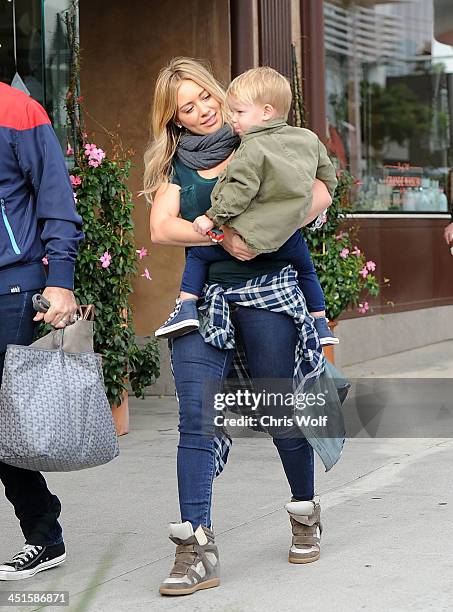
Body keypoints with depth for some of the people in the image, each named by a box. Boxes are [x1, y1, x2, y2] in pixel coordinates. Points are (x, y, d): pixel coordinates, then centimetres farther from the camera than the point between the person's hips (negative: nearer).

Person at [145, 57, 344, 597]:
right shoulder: (176, 164, 11)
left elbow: (319, 194, -3)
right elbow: (161, 228, -5)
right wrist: (223, 237, -18)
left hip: (267, 293, -1)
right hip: (205, 297, 1)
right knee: (197, 421, -9)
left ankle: (305, 515, 30)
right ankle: (196, 549, -10)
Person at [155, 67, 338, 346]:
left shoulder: (254, 148, -14)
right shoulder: (310, 139, 8)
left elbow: (240, 190, -20)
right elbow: (328, 177, 18)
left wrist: (212, 217, -13)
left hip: (251, 235, -6)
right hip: (289, 236, 6)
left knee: (198, 253, 10)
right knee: (305, 266, 32)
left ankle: (187, 307, 0)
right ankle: (321, 323, 36)